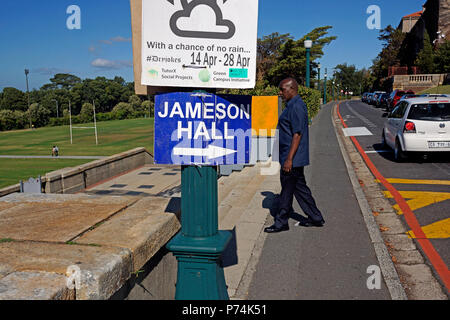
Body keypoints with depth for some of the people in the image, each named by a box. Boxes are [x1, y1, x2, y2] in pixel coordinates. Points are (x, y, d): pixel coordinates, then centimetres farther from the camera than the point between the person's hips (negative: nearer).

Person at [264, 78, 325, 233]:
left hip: (292, 158, -10)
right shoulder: (293, 105, 15)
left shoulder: (296, 106, -18)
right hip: (294, 158, 10)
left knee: (287, 190, 0)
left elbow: (297, 134, -23)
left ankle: (281, 223, 12)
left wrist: (289, 159, -24)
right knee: (299, 188, 16)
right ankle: (315, 218, 24)